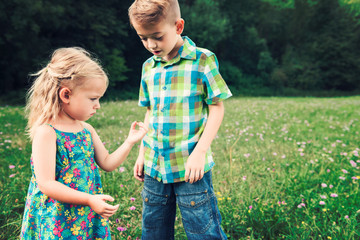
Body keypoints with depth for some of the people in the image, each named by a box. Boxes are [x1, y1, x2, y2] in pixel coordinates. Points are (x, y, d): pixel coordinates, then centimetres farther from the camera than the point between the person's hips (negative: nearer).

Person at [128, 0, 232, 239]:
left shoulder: (202, 60, -7)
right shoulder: (149, 67, 8)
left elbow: (217, 107, -6)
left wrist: (200, 152, -15)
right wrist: (142, 154, 15)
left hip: (190, 167, -5)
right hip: (154, 166, 5)